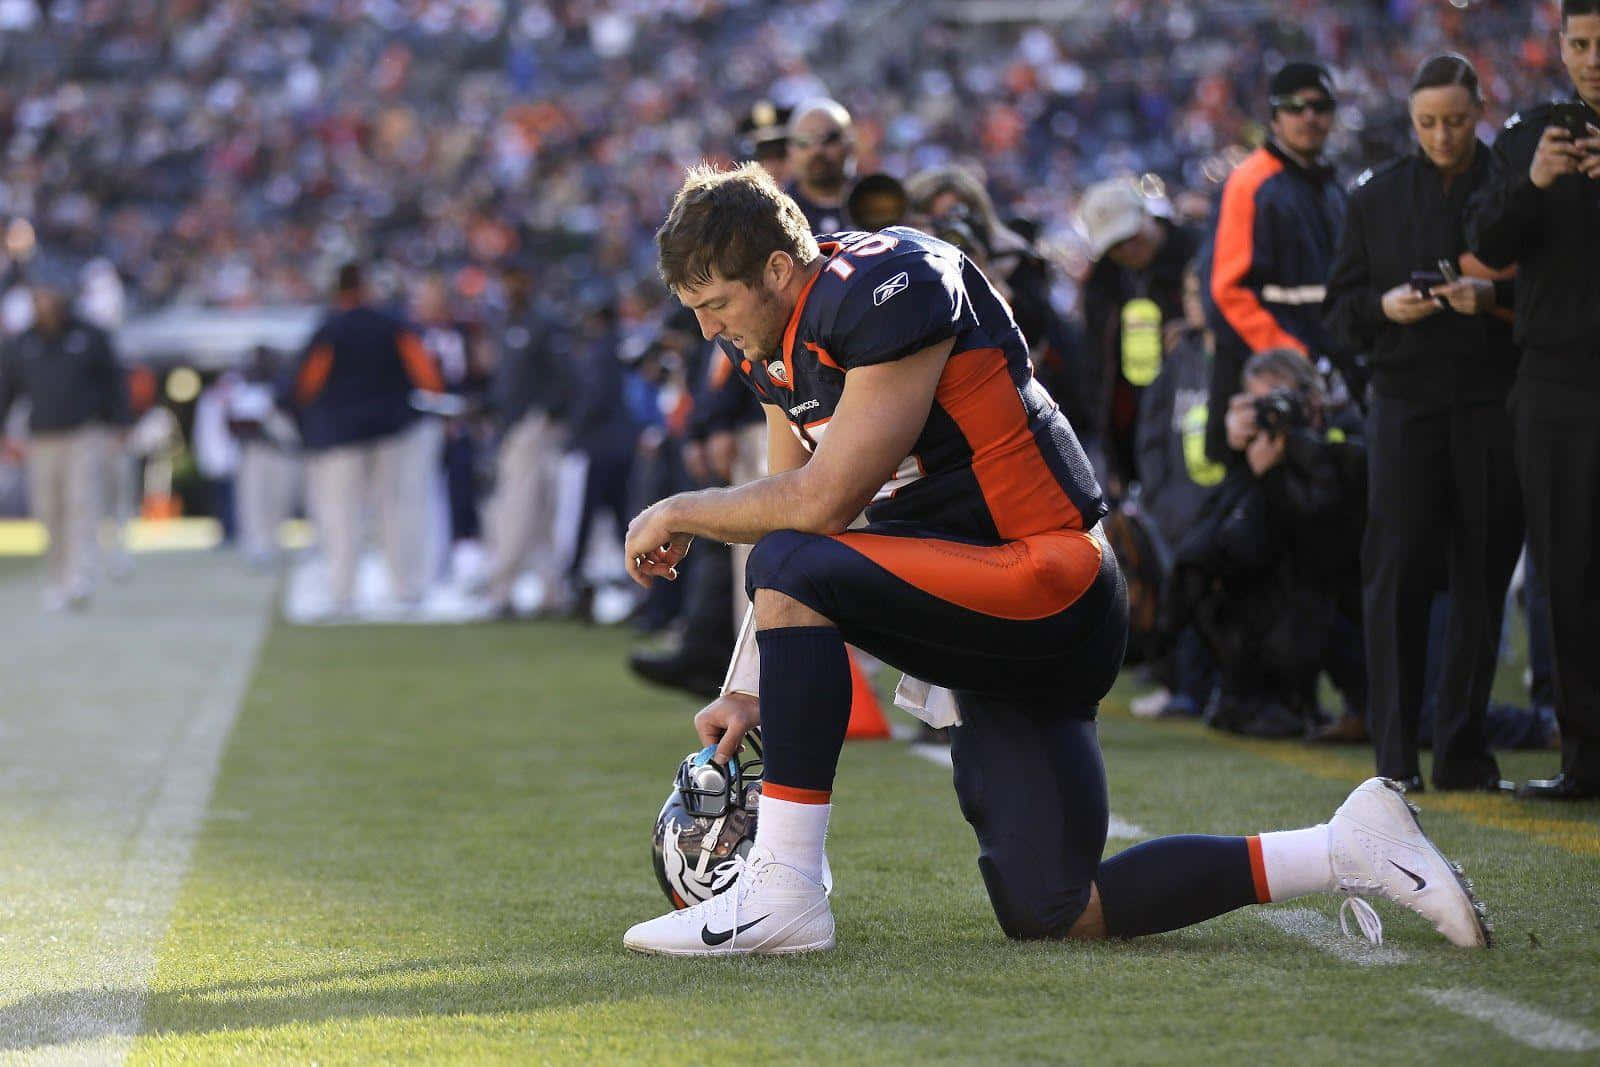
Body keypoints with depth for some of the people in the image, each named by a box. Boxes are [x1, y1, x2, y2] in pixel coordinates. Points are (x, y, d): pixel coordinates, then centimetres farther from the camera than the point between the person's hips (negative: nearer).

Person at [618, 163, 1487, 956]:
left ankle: (783, 894, -23)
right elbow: (795, 513, 14)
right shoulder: (778, 343, 12)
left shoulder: (891, 290, -18)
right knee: (1050, 914, 5)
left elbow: (822, 501, -21)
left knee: (792, 571, -25)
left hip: (1046, 581, -10)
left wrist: (682, 515, -7)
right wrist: (757, 693, 4)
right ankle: (1348, 849, 14)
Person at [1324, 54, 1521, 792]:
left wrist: (1493, 298, -14)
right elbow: (1341, 308, 12)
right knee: (1397, 571, -7)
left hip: (1494, 405, 0)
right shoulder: (1378, 197, 11)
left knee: (1483, 577, 2)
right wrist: (1385, 307, -9)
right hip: (1406, 401, 1)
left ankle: (1464, 752, 9)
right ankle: (1396, 753, -4)